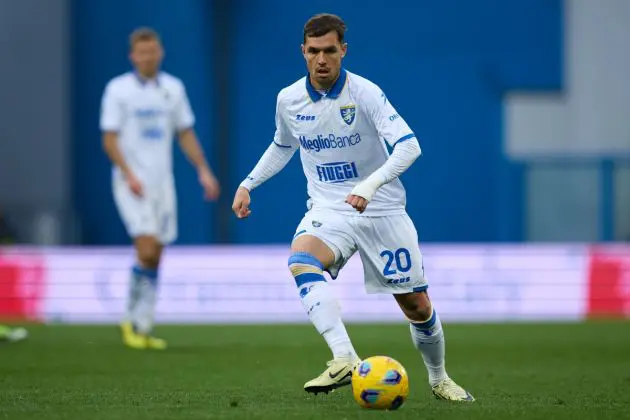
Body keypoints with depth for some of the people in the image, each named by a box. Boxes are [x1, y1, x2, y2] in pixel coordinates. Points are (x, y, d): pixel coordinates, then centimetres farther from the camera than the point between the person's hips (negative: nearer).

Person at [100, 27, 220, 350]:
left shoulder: (173, 89, 9)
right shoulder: (118, 89, -5)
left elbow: (186, 134, 15)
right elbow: (109, 139, -8)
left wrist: (203, 170, 5)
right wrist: (129, 174, -21)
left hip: (162, 182, 5)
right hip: (132, 183, -5)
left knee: (154, 259, 4)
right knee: (146, 250, -17)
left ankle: (142, 327, 11)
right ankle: (132, 320, -3)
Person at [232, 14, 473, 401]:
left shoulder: (364, 93, -14)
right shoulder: (289, 100, 0)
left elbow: (409, 145, -25)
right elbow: (282, 146, 22)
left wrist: (371, 184, -38)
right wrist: (248, 184, 14)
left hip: (382, 210, -2)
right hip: (328, 210, 2)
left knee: (417, 306, 2)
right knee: (301, 261, -32)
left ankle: (439, 379, 30)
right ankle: (345, 360, -40)